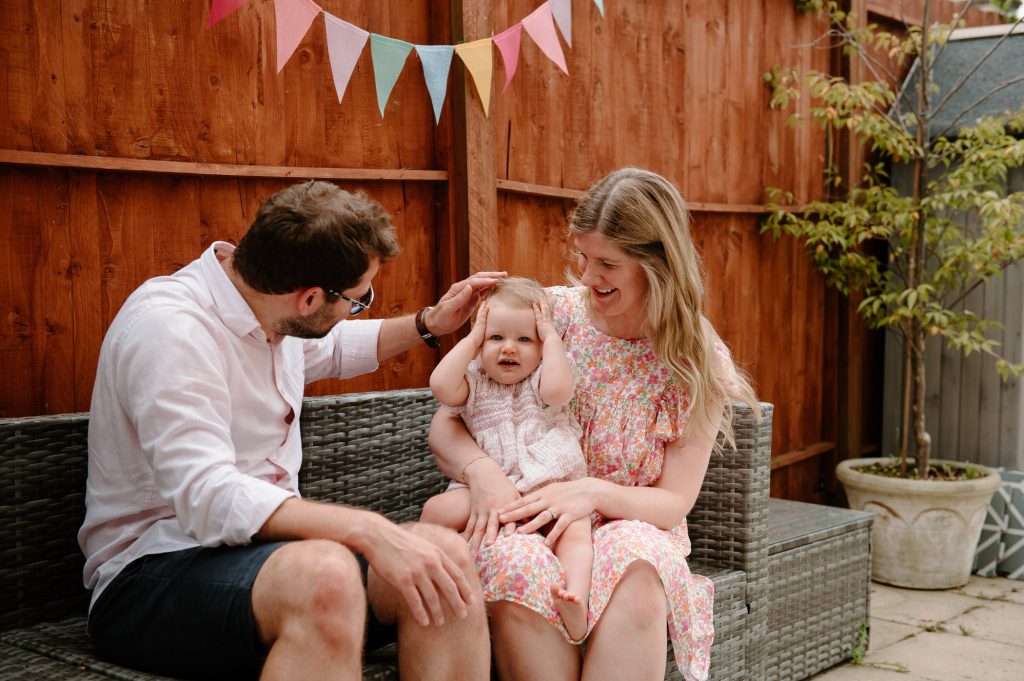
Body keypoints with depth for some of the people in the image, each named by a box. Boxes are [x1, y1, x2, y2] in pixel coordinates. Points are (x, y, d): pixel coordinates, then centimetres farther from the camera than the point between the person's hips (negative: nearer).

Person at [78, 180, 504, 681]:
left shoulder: (264, 305, 7)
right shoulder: (169, 327, -20)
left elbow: (334, 350, 33)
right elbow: (208, 500, -32)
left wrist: (430, 324, 22)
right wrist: (368, 531, -38)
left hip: (264, 540, 8)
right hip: (152, 573, -8)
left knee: (445, 556, -18)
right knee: (325, 576, -40)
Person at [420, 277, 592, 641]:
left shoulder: (541, 379, 10)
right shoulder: (474, 383, 14)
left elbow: (558, 389, -15)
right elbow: (441, 386, -9)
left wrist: (551, 338, -4)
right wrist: (472, 338, 0)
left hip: (552, 485, -2)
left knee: (576, 530, -31)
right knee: (436, 509, -23)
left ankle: (576, 600, -49)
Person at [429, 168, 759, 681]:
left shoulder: (698, 364, -2)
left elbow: (674, 502, -3)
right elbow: (446, 425, 1)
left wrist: (595, 492, -24)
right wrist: (481, 468, -23)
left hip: (632, 527, 0)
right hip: (526, 524, 1)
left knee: (636, 569, -37)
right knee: (517, 565, -37)